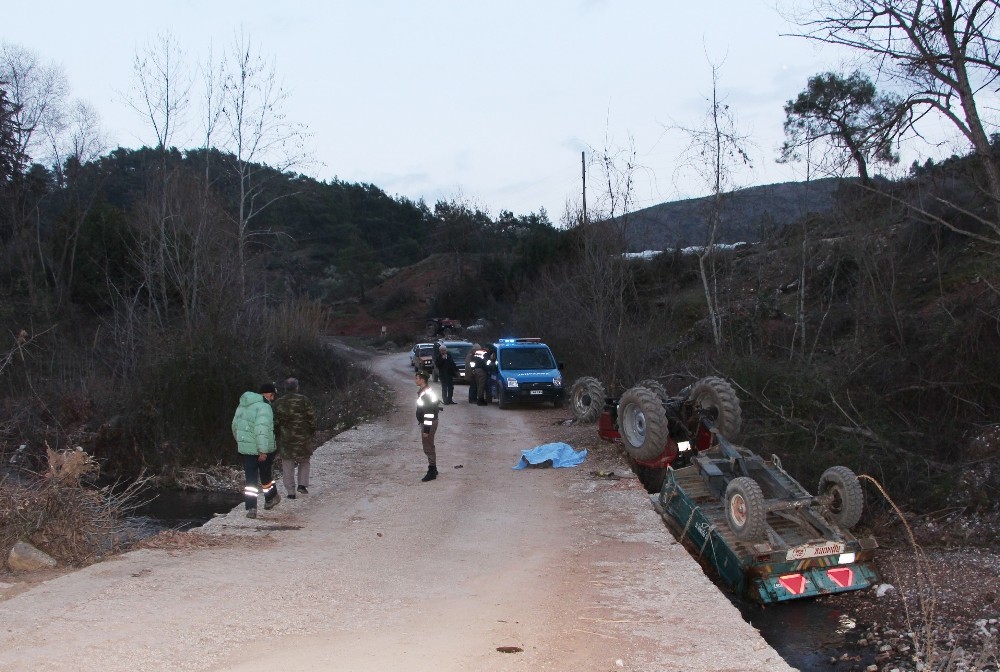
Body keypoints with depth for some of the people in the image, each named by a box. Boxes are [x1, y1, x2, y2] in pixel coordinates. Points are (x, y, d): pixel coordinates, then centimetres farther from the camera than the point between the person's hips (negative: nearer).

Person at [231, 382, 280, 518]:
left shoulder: (243, 405, 11)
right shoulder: (264, 407, -18)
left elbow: (235, 425, 20)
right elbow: (261, 429, -28)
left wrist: (240, 441, 32)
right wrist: (263, 451, -27)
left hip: (244, 448, 6)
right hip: (262, 450, -6)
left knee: (250, 479, 7)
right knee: (266, 475, 15)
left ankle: (251, 508, 2)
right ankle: (270, 499, 33)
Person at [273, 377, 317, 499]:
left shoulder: (279, 403, 1)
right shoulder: (304, 400, -6)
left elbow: (275, 422, 3)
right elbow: (312, 418, -5)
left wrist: (277, 436, 13)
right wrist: (311, 431, 9)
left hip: (285, 439, 1)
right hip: (303, 438, -1)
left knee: (287, 466, 7)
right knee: (304, 462, 18)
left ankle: (290, 492, 6)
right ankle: (302, 484, 5)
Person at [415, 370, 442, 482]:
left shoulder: (427, 394, -23)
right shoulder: (423, 391, 9)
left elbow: (429, 413, -25)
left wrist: (426, 429, -23)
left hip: (429, 424, -11)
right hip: (425, 423, 11)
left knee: (428, 447, -4)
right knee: (428, 447, 18)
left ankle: (432, 471, 4)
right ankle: (433, 469, 28)